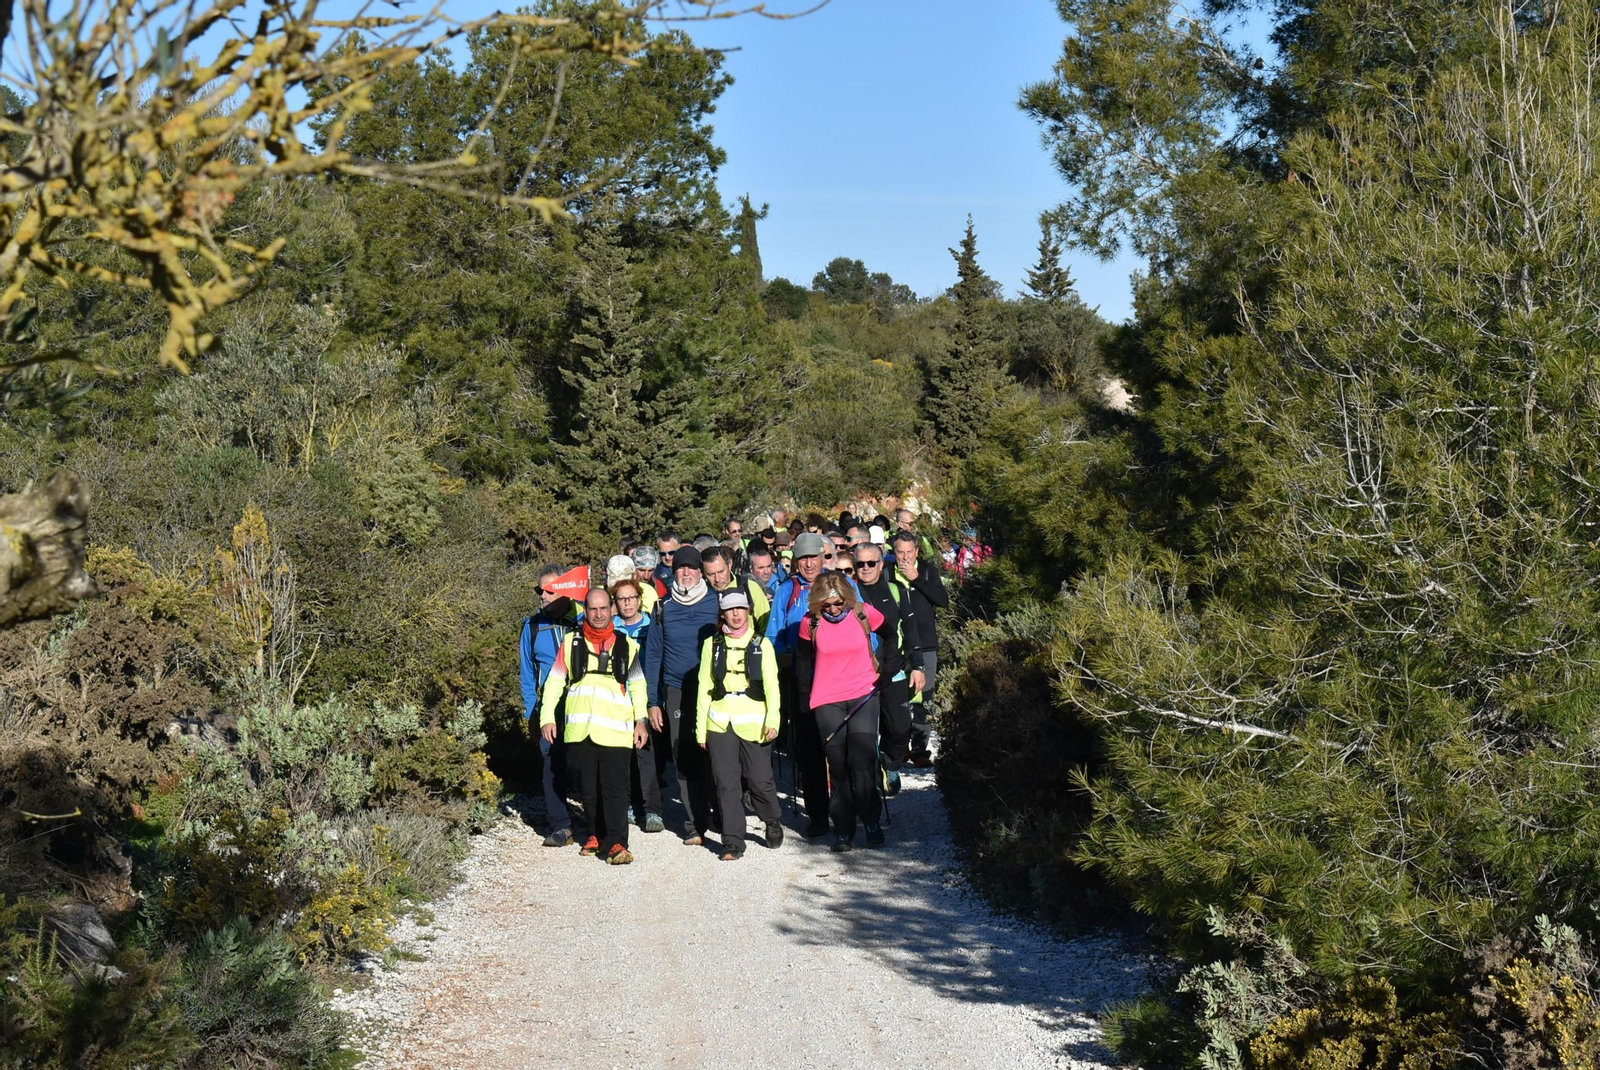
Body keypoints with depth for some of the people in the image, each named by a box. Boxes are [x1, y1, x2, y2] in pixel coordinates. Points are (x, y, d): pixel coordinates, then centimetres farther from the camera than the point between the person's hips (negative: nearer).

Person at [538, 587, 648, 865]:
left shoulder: (626, 645, 12)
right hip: (579, 730, 2)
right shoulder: (571, 643, 11)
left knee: (615, 787, -10)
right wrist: (547, 718, 4)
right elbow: (554, 682, 12)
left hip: (615, 730, -1)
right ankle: (596, 834, 24)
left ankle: (615, 842, -11)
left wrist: (641, 720, 11)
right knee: (588, 787, 9)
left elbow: (638, 685, 18)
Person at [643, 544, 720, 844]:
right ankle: (694, 824, 7)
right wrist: (653, 701, 5)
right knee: (685, 762, 0)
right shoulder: (663, 608, 8)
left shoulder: (716, 603, 3)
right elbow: (653, 656, 11)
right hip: (676, 693, 2)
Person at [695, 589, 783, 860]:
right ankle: (733, 843, 5)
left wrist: (772, 719, -11)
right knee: (726, 784, -2)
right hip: (720, 723, 1)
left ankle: (773, 822, 28)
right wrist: (700, 728, 6)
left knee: (760, 780, 0)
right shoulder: (712, 645, 10)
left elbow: (771, 684, 2)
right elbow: (704, 687, 10)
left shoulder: (761, 644, 8)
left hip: (753, 723, -1)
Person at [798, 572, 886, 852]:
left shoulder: (864, 613, -6)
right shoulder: (810, 622, -4)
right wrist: (805, 697, 17)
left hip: (863, 695, -1)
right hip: (827, 700, 1)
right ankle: (843, 829, 10)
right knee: (838, 765, 2)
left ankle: (871, 822, 3)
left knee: (862, 760, -11)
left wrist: (884, 667, 14)